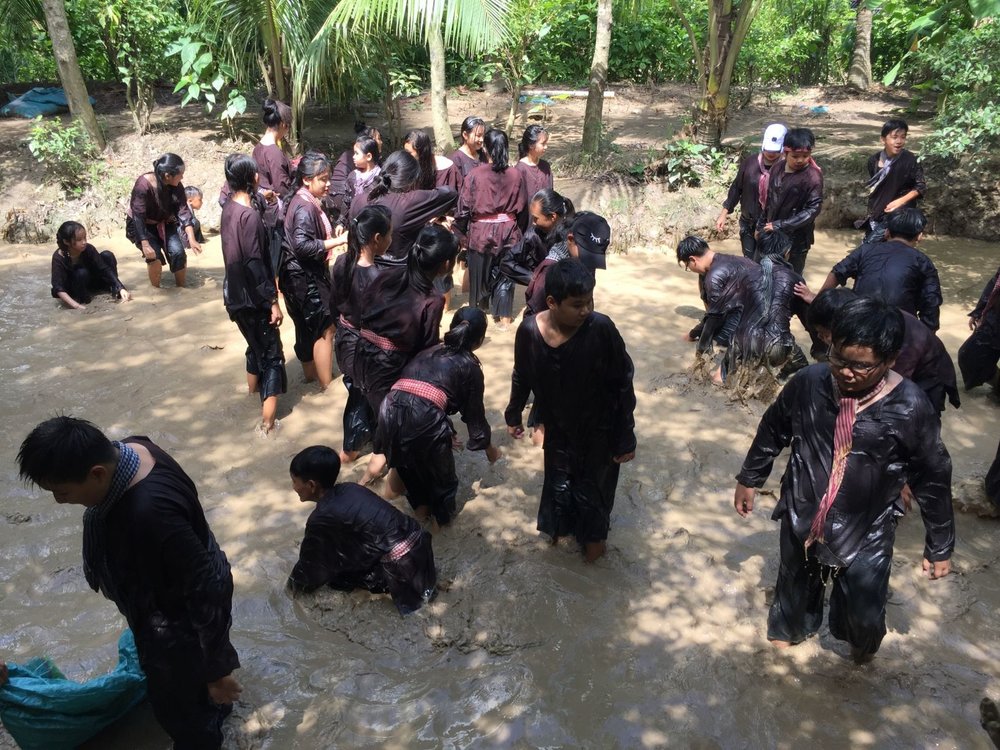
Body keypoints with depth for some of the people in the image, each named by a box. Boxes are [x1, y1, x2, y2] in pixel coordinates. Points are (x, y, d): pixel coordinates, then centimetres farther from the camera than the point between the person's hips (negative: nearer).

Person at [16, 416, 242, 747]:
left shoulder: (152, 514, -44)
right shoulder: (128, 449, -17)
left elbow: (206, 593, -33)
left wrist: (216, 673, -20)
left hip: (181, 617, -8)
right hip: (178, 586, 8)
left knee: (176, 703, 21)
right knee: (191, 671, 37)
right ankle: (214, 705, 65)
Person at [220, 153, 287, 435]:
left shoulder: (228, 208, 4)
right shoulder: (250, 215, -23)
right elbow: (255, 264, -23)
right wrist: (273, 301, -18)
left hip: (236, 293, 9)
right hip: (252, 297, -9)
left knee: (256, 344, 28)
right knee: (272, 354, 1)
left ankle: (254, 387, 48)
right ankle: (267, 419, 2)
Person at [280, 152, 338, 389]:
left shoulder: (303, 201, 9)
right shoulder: (305, 207, -22)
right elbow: (302, 245, -30)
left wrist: (331, 234, 9)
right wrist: (337, 241, -26)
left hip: (305, 275, 10)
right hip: (306, 277, -10)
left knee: (307, 327, 19)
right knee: (325, 328, -4)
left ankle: (310, 374, 33)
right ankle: (327, 386, 1)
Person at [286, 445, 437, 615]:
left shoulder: (322, 518, -14)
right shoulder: (349, 488, 8)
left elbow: (311, 563, 3)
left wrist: (295, 584, 22)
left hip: (404, 564, -8)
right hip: (419, 542, 8)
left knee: (335, 575, 0)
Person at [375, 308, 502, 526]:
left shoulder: (428, 352, 27)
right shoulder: (470, 366, 13)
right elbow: (474, 413, 20)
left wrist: (444, 433, 51)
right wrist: (488, 447, 37)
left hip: (391, 414, 4)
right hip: (424, 420, -4)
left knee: (409, 461, 34)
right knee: (440, 472, 25)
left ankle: (420, 506, 48)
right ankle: (443, 514, 43)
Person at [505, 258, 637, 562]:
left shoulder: (601, 328, -30)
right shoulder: (529, 330, -22)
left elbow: (623, 385, -19)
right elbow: (522, 377, -2)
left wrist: (626, 437, -14)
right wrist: (513, 415, 11)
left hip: (599, 430, -2)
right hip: (558, 428, 2)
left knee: (593, 488, 18)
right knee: (558, 484, 23)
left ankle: (594, 534, 48)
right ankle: (560, 524, 54)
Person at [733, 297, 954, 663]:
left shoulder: (910, 407, -21)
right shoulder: (808, 382, -17)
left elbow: (933, 478, -8)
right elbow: (772, 431, 1)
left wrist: (939, 546, 0)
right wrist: (749, 479, 11)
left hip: (867, 535, -2)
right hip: (801, 519, 2)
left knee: (864, 615, 9)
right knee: (795, 585, 24)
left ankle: (862, 646, 47)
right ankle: (790, 627, 58)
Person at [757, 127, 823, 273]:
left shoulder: (812, 177, -18)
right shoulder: (778, 167, 2)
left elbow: (813, 210, -22)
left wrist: (780, 225, -24)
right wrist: (760, 225, 13)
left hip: (795, 239, -6)